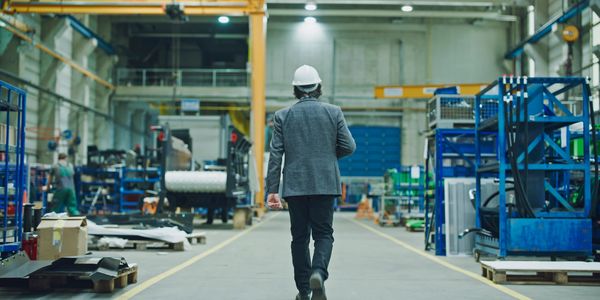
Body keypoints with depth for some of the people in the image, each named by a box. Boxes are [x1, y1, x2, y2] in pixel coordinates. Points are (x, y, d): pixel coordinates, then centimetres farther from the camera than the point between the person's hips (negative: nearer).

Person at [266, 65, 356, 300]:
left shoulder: (282, 116, 1)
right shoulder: (334, 112, 0)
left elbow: (275, 155, -3)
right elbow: (349, 147, -1)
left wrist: (272, 190, -3)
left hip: (295, 185, 1)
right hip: (325, 184, -1)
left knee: (300, 237, 10)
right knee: (323, 233, 7)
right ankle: (318, 272, -19)